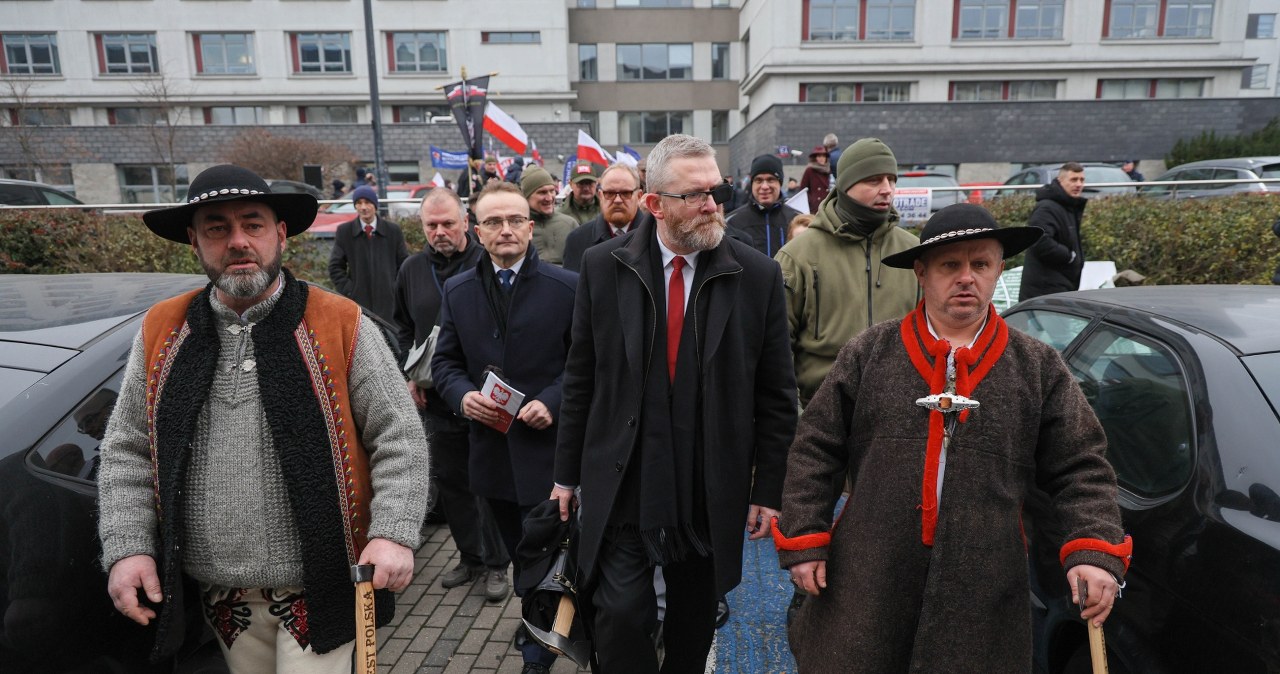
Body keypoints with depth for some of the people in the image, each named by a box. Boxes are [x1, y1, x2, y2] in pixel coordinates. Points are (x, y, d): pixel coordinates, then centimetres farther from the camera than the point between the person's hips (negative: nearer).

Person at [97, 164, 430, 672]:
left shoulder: (342, 325, -9)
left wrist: (394, 534, -18)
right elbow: (128, 450, 9)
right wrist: (127, 548, -1)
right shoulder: (162, 332, 2)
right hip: (219, 591, 4)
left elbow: (398, 439, -9)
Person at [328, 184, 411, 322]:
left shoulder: (393, 230, 4)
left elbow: (404, 264, 7)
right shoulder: (344, 231, 3)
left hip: (389, 302, 1)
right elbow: (335, 267, 5)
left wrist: (396, 289, -2)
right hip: (358, 300, -1)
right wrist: (349, 291, -4)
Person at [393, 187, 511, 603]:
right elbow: (403, 328, 18)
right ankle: (470, 557, 34)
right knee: (449, 482, 15)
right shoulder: (412, 270, 7)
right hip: (436, 397, 5)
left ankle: (495, 563, 23)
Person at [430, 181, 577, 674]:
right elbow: (445, 361, 9)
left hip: (548, 446, -4)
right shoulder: (457, 290, 5)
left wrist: (552, 401, -20)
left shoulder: (567, 287, -7)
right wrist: (462, 395, -11)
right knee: (520, 555, 21)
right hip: (491, 445, 5)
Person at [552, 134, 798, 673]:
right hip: (621, 484, 0)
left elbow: (775, 396, -1)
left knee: (693, 622, 19)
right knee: (619, 615, -1)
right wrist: (567, 472, 5)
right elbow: (580, 380, 1)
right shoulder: (603, 266, -5)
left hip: (712, 490, 1)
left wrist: (768, 489, 0)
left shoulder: (757, 275, -7)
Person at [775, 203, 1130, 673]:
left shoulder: (1039, 368, 3)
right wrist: (803, 541, -4)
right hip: (864, 582, 0)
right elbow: (815, 452, 0)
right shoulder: (868, 354, -1)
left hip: (985, 595, 1)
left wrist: (1096, 552, -11)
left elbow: (1081, 470, 5)